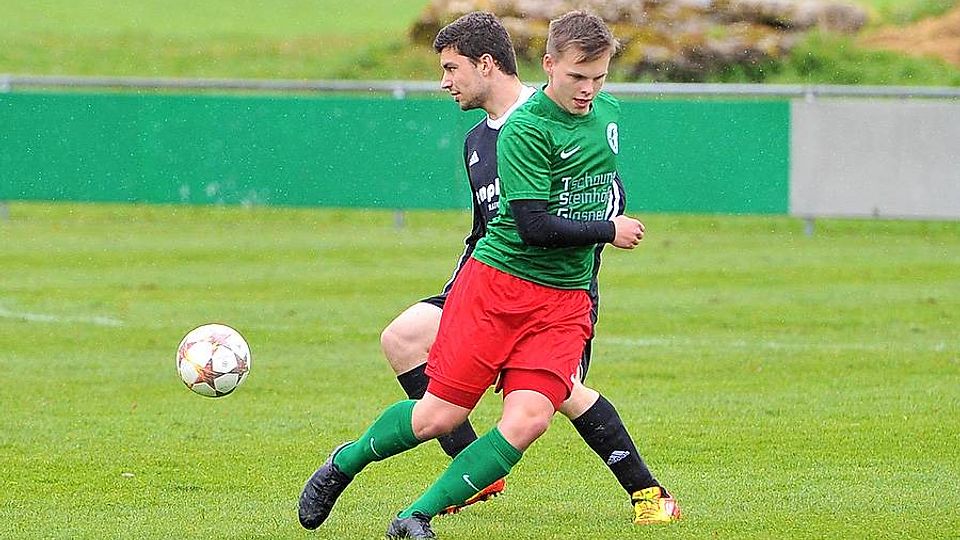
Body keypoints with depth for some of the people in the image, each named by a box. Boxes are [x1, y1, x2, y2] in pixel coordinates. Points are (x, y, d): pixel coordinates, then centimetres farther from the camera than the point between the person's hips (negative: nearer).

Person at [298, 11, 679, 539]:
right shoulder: (526, 129, -15)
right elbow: (535, 226, -21)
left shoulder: (609, 113, 8)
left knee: (527, 420, -15)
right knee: (441, 415, -5)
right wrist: (609, 230, -11)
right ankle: (346, 461, 25)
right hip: (497, 282, -5)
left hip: (566, 302, 5)